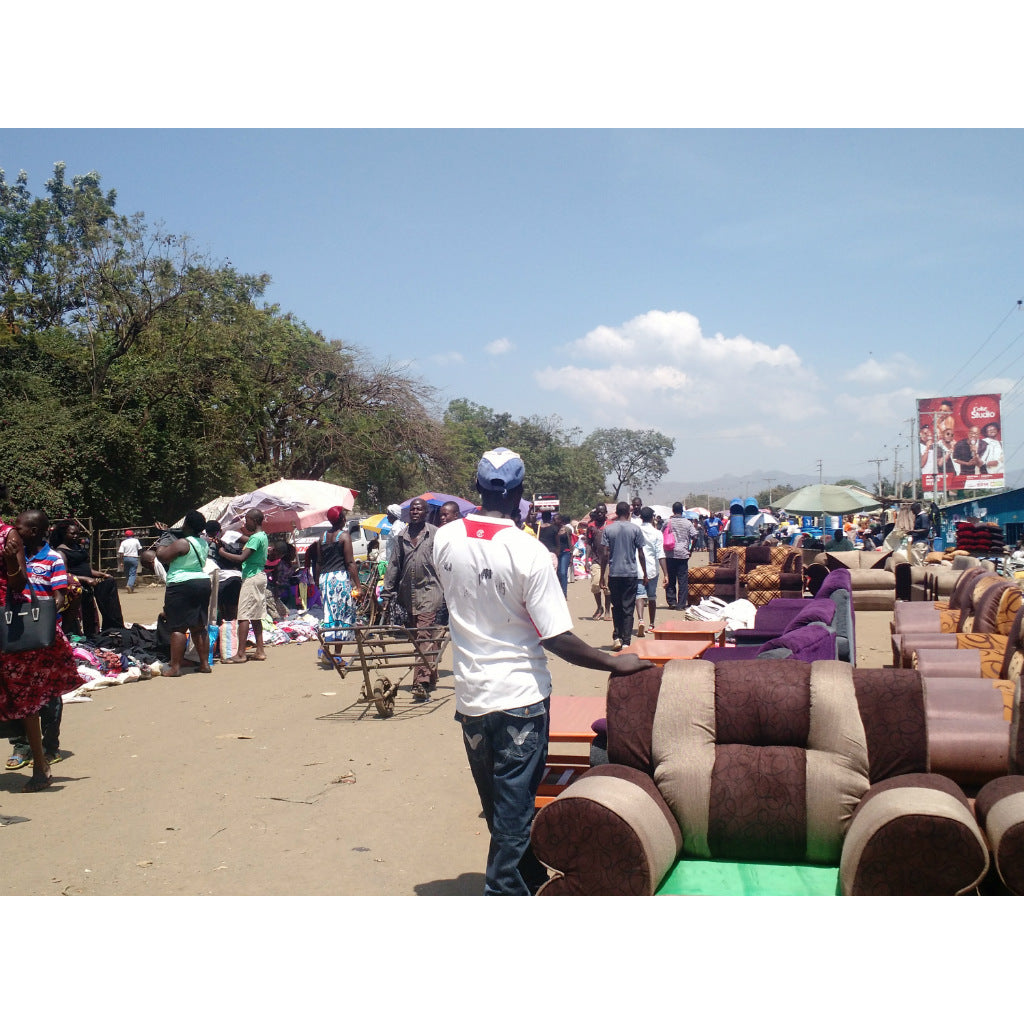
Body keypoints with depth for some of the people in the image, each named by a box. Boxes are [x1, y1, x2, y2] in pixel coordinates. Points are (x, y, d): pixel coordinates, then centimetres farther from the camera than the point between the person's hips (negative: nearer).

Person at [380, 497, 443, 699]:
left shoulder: (435, 534, 0)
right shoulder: (403, 537, 13)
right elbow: (394, 566, 16)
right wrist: (387, 593, 12)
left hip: (429, 592, -5)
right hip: (408, 595, 5)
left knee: (424, 637, -13)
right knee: (418, 637, 11)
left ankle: (422, 682, -19)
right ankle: (431, 678, 21)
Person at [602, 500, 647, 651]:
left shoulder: (608, 529, 1)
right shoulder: (635, 529, -2)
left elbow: (605, 554, 0)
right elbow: (640, 554, 0)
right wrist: (645, 574, 9)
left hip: (614, 573, 1)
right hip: (630, 573, -1)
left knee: (616, 607, 14)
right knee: (628, 608, 2)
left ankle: (617, 638, 8)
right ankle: (626, 642, 1)